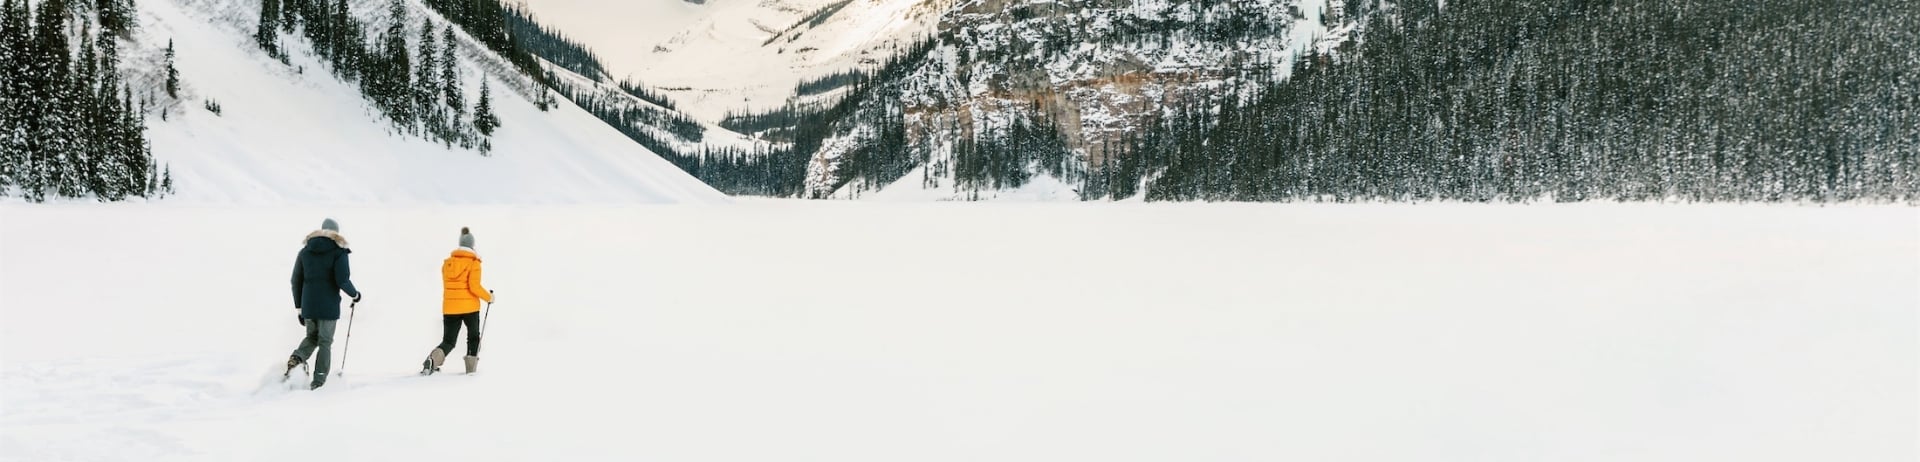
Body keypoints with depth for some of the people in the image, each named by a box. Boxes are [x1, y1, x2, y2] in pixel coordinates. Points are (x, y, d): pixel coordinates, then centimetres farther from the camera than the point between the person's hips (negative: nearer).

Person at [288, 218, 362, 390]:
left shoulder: (305, 252, 10)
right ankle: (318, 381, 2)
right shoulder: (338, 252, -5)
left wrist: (299, 308, 17)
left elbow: (296, 281, 10)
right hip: (329, 305, -4)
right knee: (325, 343, 5)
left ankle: (297, 357, -8)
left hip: (308, 305, 4)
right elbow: (342, 280, -16)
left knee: (312, 337, 21)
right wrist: (355, 294, 3)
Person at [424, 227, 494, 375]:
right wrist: (489, 297, -1)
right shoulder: (473, 263, -9)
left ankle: (433, 359, -21)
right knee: (474, 337, 19)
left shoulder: (447, 263, 7)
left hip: (449, 308, 3)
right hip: (469, 307, -3)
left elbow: (446, 286, 13)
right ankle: (471, 368, 15)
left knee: (448, 342, 6)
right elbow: (475, 287, -16)